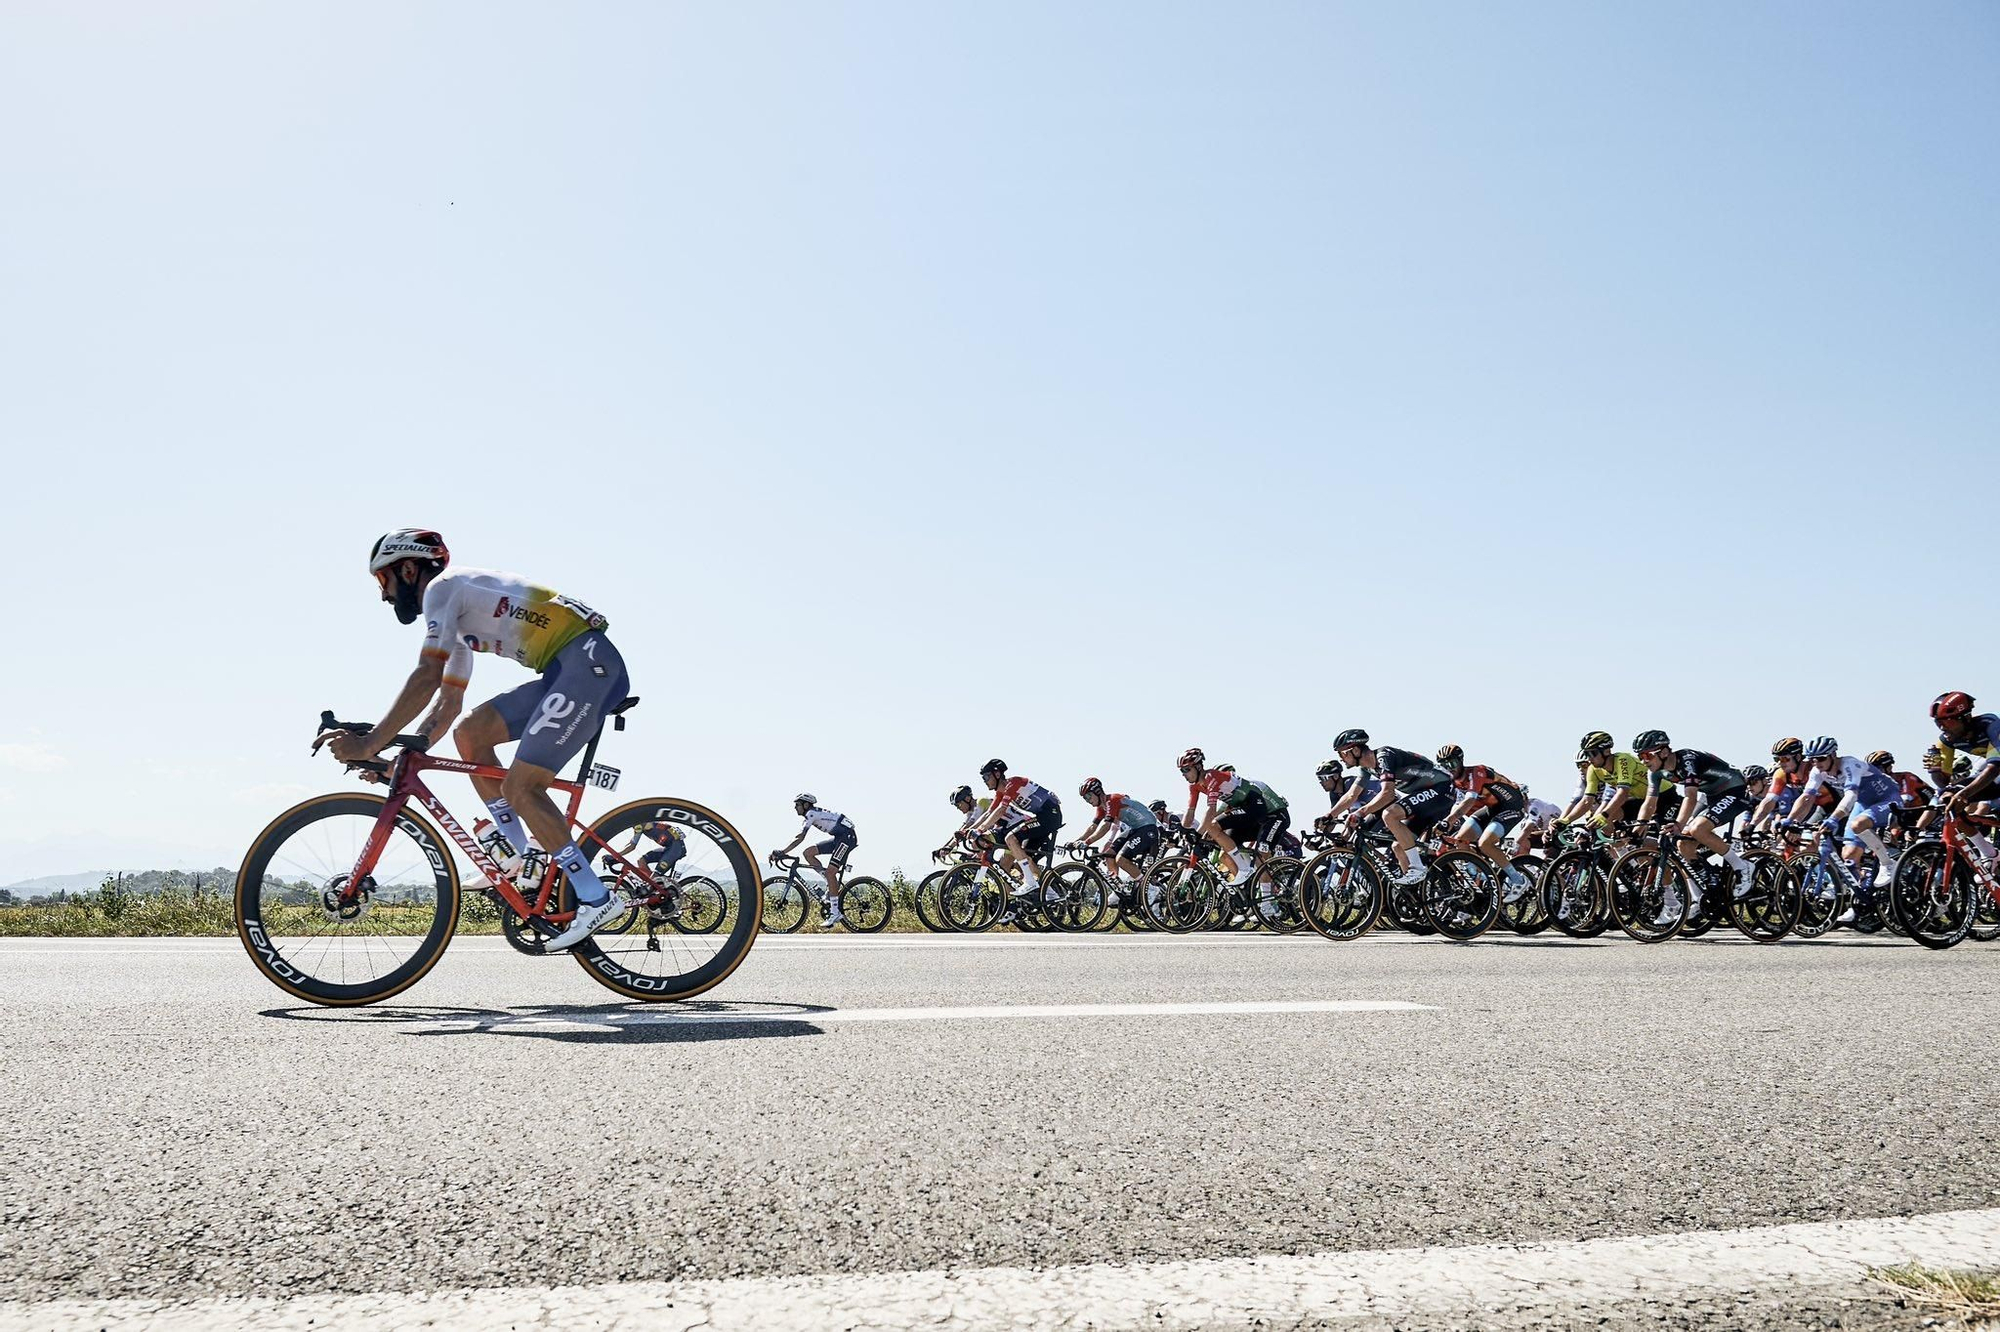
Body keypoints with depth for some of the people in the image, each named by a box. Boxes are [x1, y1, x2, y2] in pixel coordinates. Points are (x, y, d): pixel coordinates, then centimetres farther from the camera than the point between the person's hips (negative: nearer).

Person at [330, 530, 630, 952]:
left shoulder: (442, 587, -3)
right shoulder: (461, 618, 26)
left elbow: (427, 678, -14)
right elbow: (448, 702, 28)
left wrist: (371, 743, -11)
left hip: (588, 663, -10)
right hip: (567, 671, 10)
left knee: (520, 787, -12)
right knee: (469, 733, 9)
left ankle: (596, 898, -9)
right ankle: (515, 853, 12)